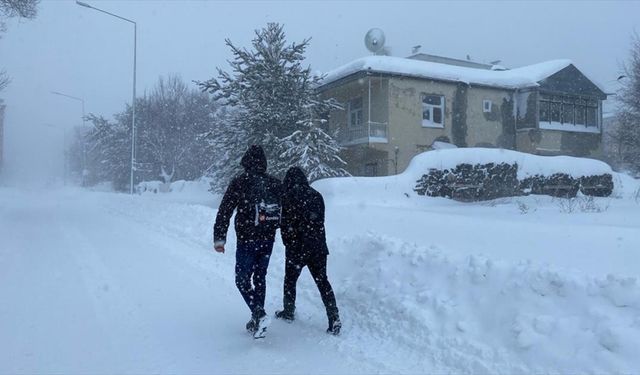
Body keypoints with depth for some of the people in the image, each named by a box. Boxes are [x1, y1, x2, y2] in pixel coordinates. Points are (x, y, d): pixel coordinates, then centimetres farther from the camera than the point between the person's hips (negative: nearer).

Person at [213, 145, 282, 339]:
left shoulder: (239, 182, -7)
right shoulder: (276, 184, 5)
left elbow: (224, 211, -9)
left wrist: (219, 238, -5)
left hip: (246, 241, -4)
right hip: (267, 241, 5)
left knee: (242, 279, 6)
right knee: (260, 278, 17)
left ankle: (259, 314, -14)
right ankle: (257, 320, 21)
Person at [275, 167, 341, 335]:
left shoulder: (288, 197, -10)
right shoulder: (316, 195, 4)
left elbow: (285, 225, -7)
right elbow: (320, 221, 10)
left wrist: (288, 243, 8)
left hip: (296, 248, -4)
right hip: (318, 247, 4)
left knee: (290, 280, 17)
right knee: (323, 282, 7)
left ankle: (289, 312, 30)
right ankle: (334, 318, -1)